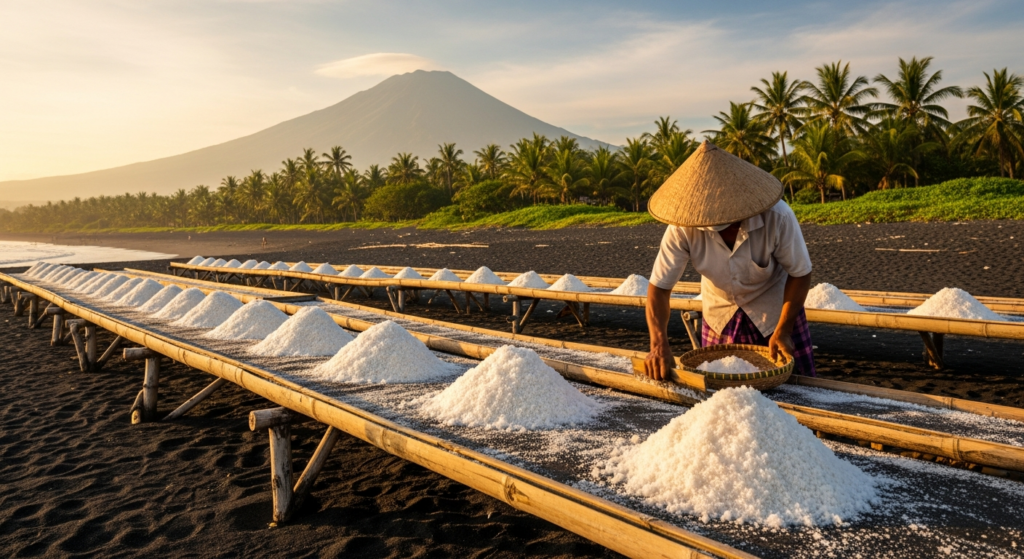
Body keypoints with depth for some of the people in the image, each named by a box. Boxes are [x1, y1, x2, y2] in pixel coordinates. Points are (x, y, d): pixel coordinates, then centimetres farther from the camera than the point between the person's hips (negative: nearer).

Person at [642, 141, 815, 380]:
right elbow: (659, 287, -24)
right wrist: (659, 344, -37)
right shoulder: (683, 226, -28)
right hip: (719, 315, 2)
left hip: (774, 311, -1)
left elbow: (800, 274, -16)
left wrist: (783, 331, -20)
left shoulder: (777, 218, -31)